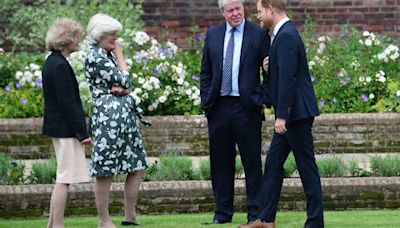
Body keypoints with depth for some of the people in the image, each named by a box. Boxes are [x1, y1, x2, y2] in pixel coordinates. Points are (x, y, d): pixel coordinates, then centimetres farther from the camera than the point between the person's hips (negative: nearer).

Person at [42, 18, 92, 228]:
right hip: (66, 128, -10)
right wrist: (82, 132, -18)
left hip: (56, 126, 10)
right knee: (65, 178, -6)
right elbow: (68, 102, -20)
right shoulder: (60, 66, -18)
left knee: (63, 178, 15)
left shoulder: (51, 63, 12)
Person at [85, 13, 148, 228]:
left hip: (125, 116, 9)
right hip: (108, 116, -9)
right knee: (105, 172, -2)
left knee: (137, 167, 10)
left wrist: (120, 89, -10)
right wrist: (120, 55, 1)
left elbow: (127, 85, 14)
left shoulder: (110, 55, 16)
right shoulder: (95, 57, -11)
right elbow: (124, 81, -11)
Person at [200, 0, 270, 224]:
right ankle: (223, 212, 15)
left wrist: (263, 100, -10)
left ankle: (255, 213, 5)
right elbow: (205, 72, 13)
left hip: (247, 107, -3)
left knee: (252, 162, 0)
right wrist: (206, 101, 4)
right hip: (219, 107, 3)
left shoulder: (259, 34, 0)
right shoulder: (213, 34, 10)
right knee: (221, 163, 7)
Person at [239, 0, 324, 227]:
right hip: (291, 114, 10)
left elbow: (288, 78, -23)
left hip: (297, 113, -10)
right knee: (273, 164, 12)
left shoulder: (286, 36, -18)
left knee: (307, 167, -3)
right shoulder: (284, 33, 14)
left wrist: (281, 115, -24)